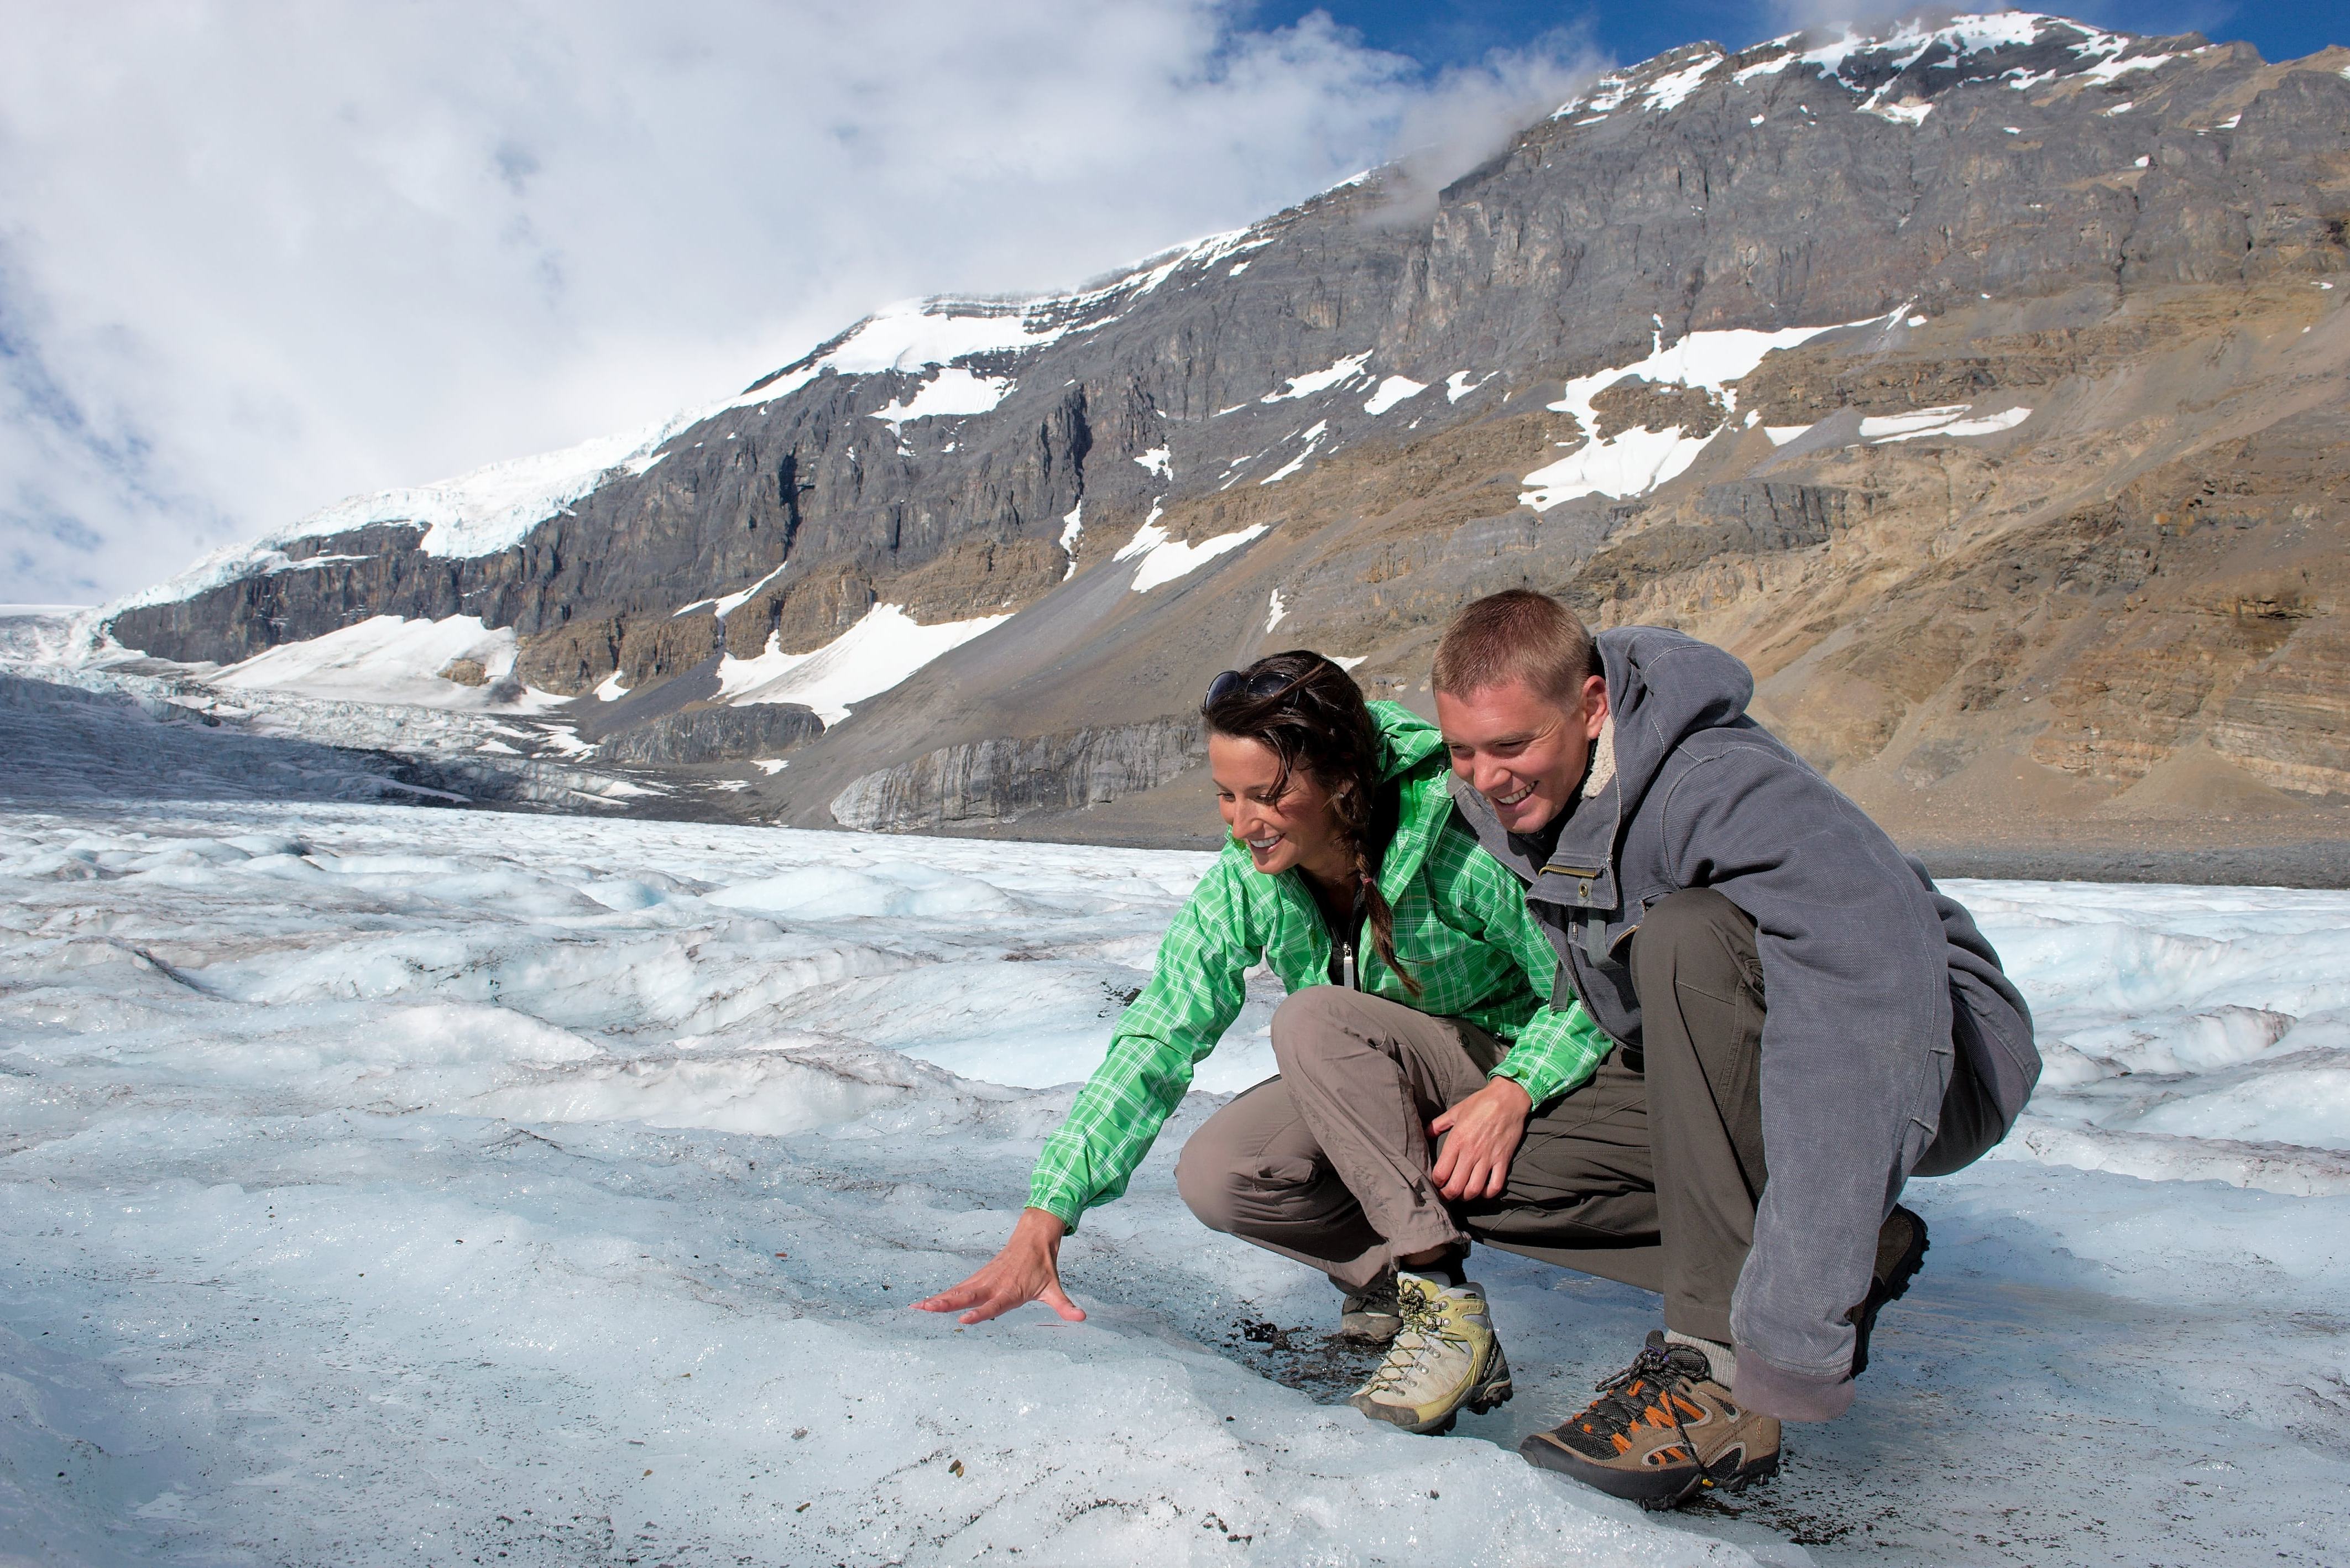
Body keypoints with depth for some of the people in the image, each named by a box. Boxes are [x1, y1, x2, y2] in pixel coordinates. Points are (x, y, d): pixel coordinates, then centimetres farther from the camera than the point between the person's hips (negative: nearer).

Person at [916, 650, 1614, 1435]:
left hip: (1509, 1076, -4)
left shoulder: (1455, 846, -27)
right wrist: (1043, 1219, -25)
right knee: (1213, 1174, -22)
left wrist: (1513, 1092, -36)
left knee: (1313, 1019, -31)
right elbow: (1158, 1037, -18)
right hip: (1366, 1096, 5)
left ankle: (1447, 1305, -25)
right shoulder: (1246, 879, -15)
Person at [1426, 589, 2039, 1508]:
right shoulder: (1504, 797, -5)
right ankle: (1852, 1250, -2)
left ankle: (1718, 1375, -28)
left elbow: (1880, 993, -44)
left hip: (1937, 1065, -8)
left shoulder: (1729, 790, -29)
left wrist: (1791, 1328, -48)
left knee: (1686, 938, -36)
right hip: (1711, 1079, 8)